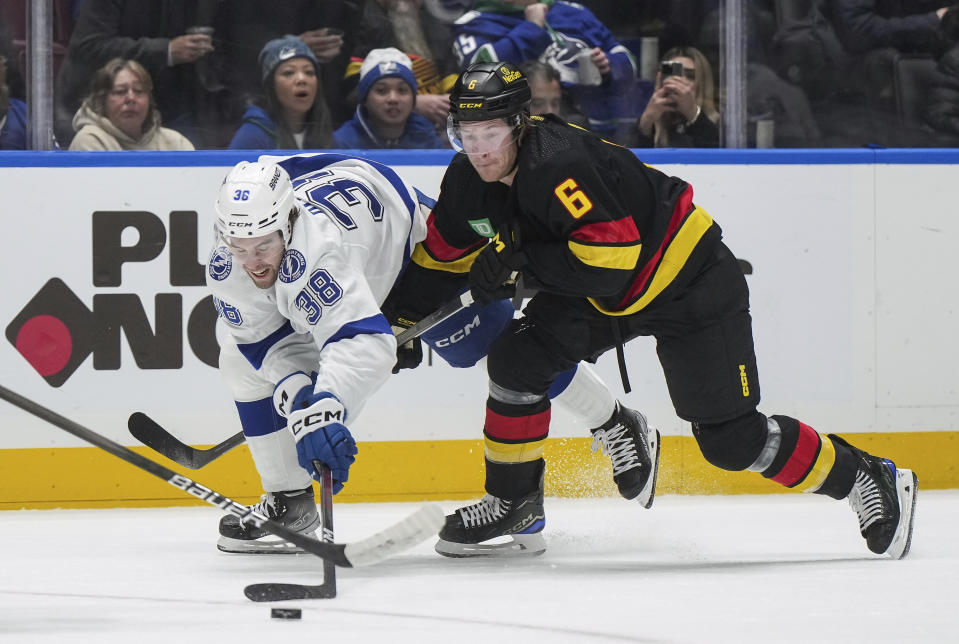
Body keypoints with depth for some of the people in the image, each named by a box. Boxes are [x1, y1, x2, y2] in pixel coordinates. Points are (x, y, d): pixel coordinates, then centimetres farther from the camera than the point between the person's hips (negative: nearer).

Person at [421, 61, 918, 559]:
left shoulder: (559, 165, -33)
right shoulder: (469, 180, -6)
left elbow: (612, 262, -37)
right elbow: (443, 252, 12)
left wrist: (522, 257, -35)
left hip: (688, 281, -8)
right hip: (602, 296, 8)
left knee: (730, 438, -8)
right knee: (517, 359, -7)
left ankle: (867, 479, 6)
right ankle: (513, 501, 10)